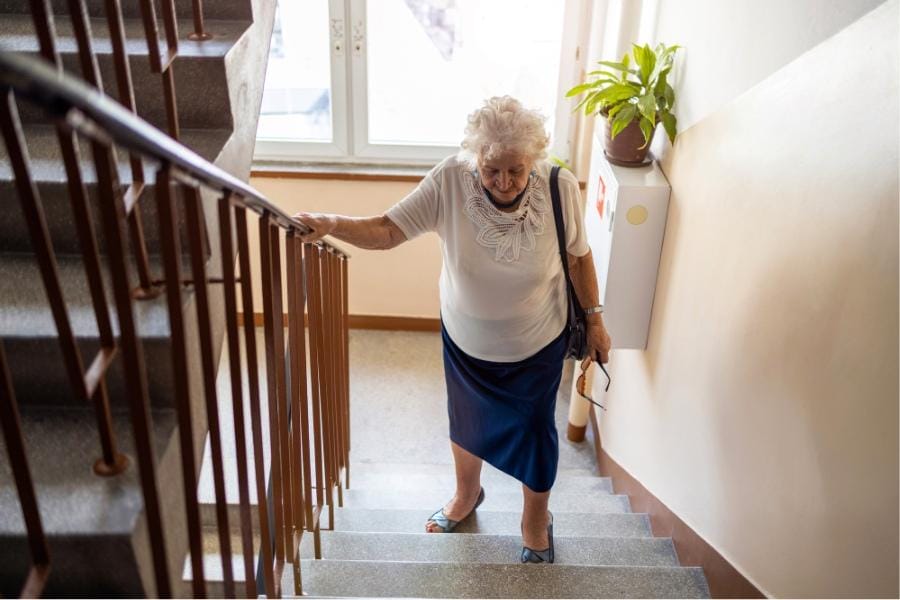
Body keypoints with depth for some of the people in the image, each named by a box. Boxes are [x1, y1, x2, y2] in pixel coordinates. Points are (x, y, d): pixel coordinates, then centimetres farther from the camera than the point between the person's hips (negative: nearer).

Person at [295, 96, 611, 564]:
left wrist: (594, 320, 0)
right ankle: (467, 494, 58)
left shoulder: (560, 188, -24)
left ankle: (536, 520, 47)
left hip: (537, 345, -1)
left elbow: (578, 257, -8)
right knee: (466, 421, 25)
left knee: (534, 432, 16)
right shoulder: (449, 181, -26)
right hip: (465, 339, 2)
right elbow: (388, 230, -27)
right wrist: (333, 225, -45)